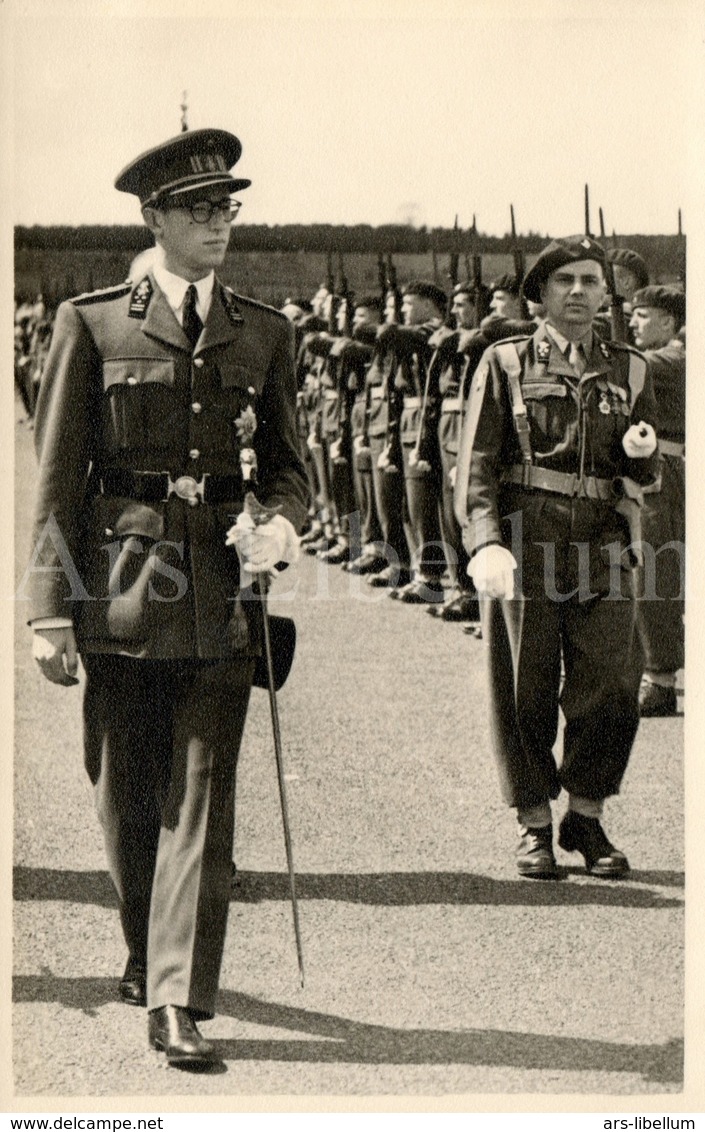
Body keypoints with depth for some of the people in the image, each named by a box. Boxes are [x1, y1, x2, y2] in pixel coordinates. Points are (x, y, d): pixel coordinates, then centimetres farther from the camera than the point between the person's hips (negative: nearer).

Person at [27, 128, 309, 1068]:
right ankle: (145, 953, 34)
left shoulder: (265, 335, 10)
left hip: (220, 593, 1)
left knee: (202, 800, -4)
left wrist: (283, 520, -6)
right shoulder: (92, 324, 2)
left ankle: (179, 1003, -3)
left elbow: (286, 461, 17)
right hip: (121, 589, -1)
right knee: (127, 797, 10)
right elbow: (58, 475, 1)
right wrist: (52, 610, -4)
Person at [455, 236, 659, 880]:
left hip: (602, 548, 3)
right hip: (524, 543, -2)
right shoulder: (505, 364, 6)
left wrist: (640, 451, -5)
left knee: (614, 688, -3)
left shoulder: (630, 372, 15)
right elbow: (476, 463, -1)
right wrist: (485, 543, -15)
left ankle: (586, 818, 15)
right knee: (527, 691, 1)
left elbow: (644, 475, 19)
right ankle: (535, 827, 14)